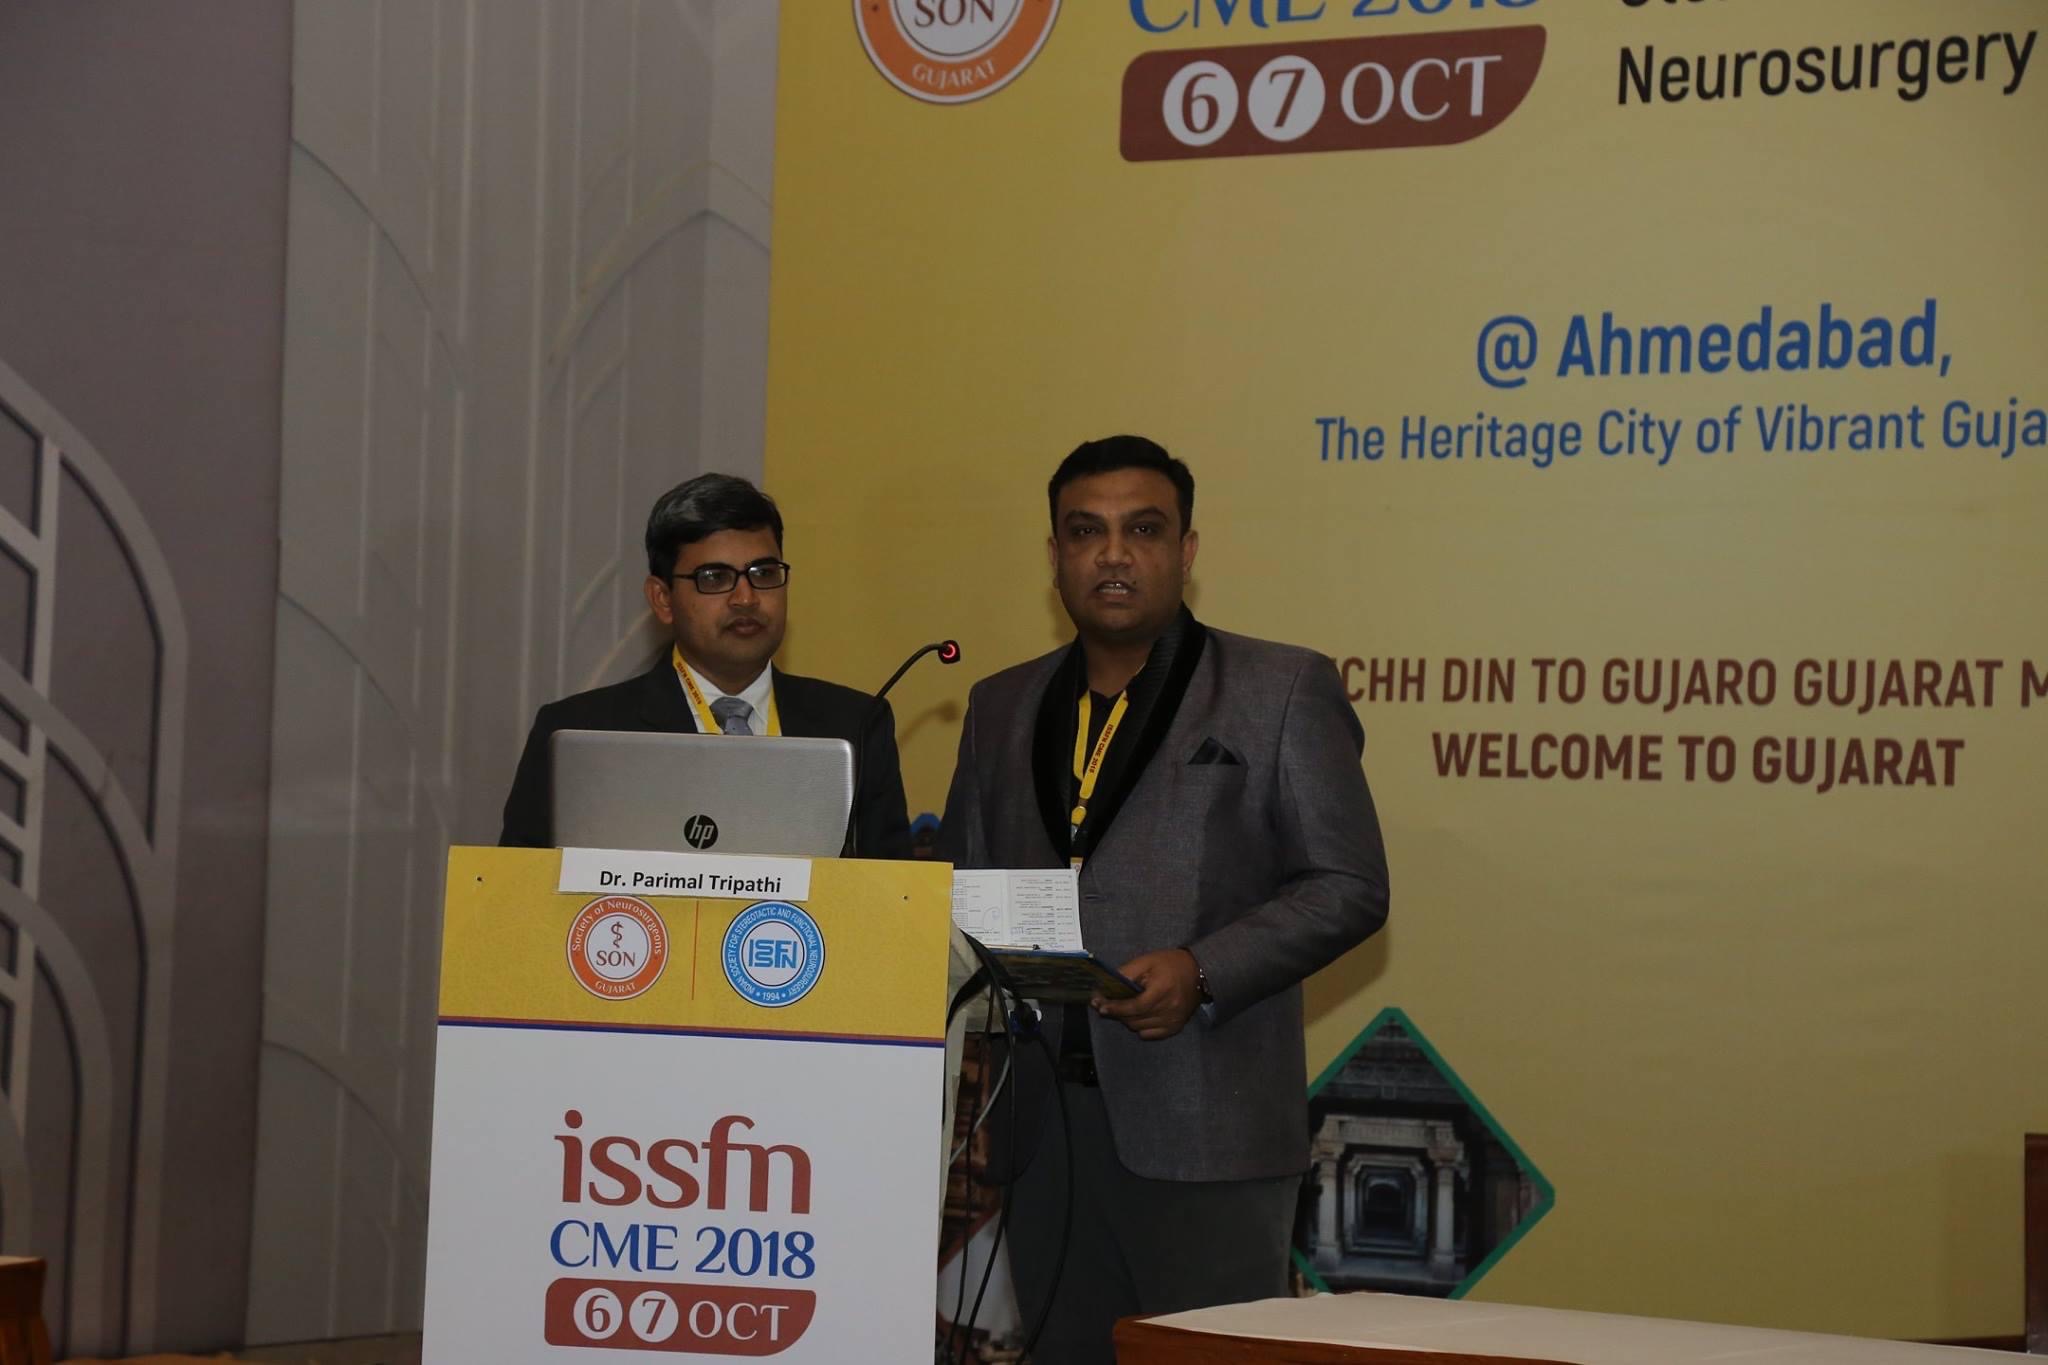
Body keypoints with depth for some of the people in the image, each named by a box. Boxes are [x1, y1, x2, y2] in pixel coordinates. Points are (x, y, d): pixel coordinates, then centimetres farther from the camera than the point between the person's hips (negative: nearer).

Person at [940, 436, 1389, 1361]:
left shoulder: (1281, 691, 3)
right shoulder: (1001, 707, 17)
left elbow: (1348, 887, -2)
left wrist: (1202, 973, -15)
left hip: (1203, 1121, -4)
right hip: (1040, 1119, 4)